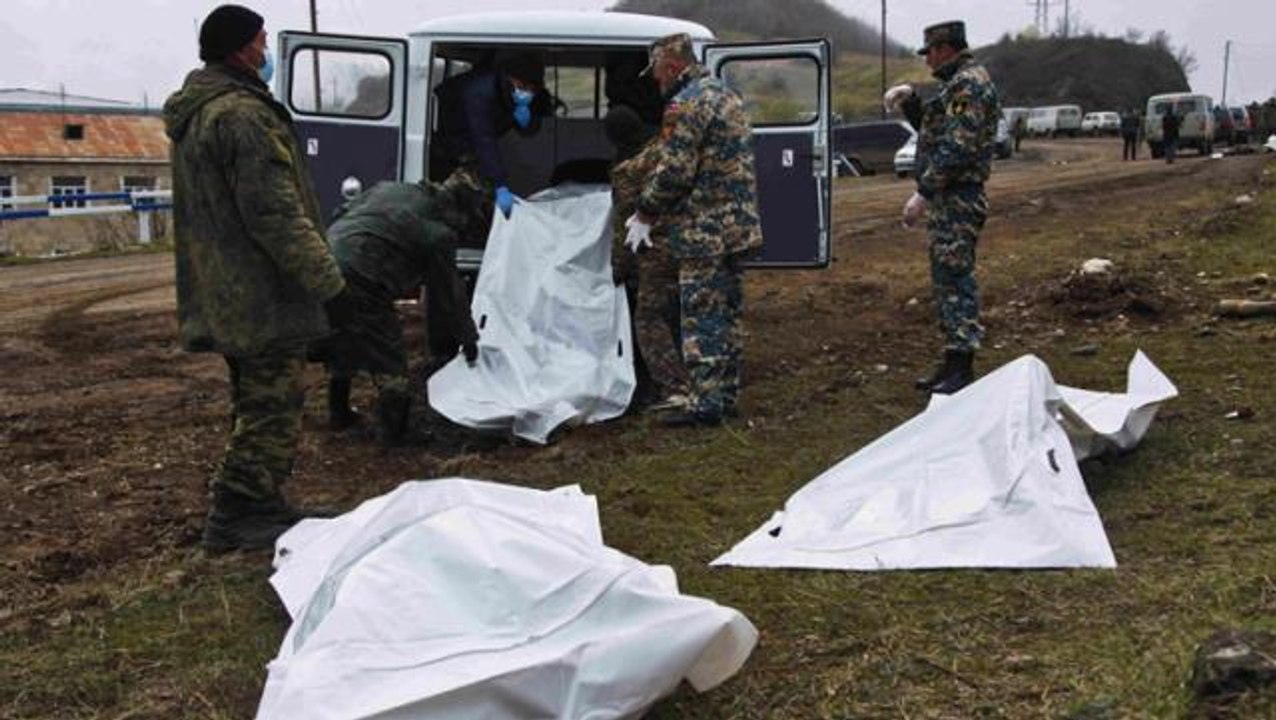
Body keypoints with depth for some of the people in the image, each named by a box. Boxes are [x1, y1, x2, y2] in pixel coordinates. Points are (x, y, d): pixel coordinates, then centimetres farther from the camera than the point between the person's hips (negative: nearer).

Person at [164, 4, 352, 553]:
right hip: (265, 299, -10)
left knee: (255, 407, 19)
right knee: (273, 409, -2)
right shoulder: (243, 114, -18)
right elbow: (277, 215, -22)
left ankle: (251, 508, 27)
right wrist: (328, 282, -17)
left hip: (224, 297, 10)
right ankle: (240, 515, 2)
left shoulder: (193, 114, 16)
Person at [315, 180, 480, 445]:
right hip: (361, 278, -8)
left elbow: (342, 213, 24)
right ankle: (391, 428, 16)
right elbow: (449, 291, 10)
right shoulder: (440, 232, 1)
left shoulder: (389, 188, 20)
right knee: (388, 357, 9)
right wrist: (467, 337, 22)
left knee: (340, 342, 28)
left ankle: (338, 413, 40)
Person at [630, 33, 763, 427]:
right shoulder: (726, 94, 18)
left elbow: (673, 172, -19)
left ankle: (705, 403, -4)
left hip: (704, 232, -10)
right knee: (728, 312, 14)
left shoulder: (685, 104, -14)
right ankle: (726, 394, 21)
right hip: (737, 226, 10)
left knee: (702, 317, -6)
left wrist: (645, 215, -6)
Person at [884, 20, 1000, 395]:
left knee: (956, 280, -9)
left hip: (956, 201, -11)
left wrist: (923, 194, -21)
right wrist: (909, 98, 12)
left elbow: (956, 149, -23)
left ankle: (962, 370, -6)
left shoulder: (967, 84, -15)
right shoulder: (960, 83, 18)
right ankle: (953, 363, 20)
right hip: (949, 200, 11)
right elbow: (931, 127, 28)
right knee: (947, 280, 13)